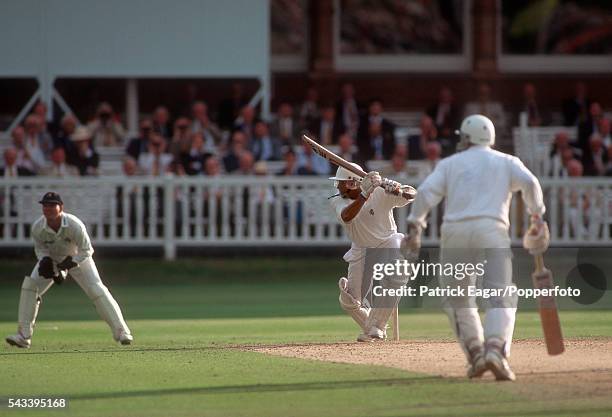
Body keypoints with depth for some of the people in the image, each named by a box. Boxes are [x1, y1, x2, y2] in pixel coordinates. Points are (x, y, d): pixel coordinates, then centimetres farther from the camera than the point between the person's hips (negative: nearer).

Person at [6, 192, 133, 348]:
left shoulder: (74, 225, -34)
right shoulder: (37, 227, -26)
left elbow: (86, 250, -23)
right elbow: (40, 248, -6)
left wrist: (70, 263, -35)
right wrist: (45, 262, -26)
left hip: (77, 259, -3)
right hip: (51, 259, 3)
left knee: (97, 291, -15)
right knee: (29, 287, -13)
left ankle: (121, 330, -9)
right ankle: (24, 335, -8)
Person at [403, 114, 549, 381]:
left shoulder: (450, 163, 19)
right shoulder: (507, 162, 18)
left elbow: (427, 192, 4)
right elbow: (529, 183, 0)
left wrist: (414, 226, 3)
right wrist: (537, 215, 8)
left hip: (455, 232, 1)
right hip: (492, 230, -1)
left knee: (456, 298, 16)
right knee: (501, 298, -6)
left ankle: (475, 354, 7)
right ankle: (495, 349, -28)